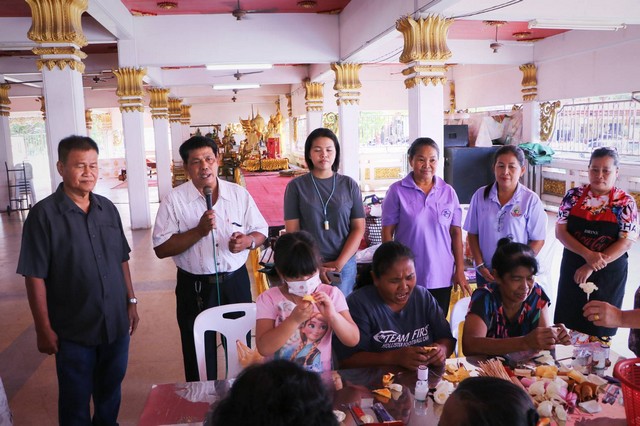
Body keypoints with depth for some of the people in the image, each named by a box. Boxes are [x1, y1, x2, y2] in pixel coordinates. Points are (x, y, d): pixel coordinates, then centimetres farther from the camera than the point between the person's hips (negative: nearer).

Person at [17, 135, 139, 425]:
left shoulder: (107, 208, 3)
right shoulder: (44, 214, -12)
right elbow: (35, 276, -12)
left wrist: (131, 301, 8)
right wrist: (44, 329, -12)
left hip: (116, 324, 4)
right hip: (73, 330, -4)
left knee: (110, 390, 21)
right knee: (76, 400, 13)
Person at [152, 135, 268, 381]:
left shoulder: (239, 194, 1)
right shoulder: (174, 200, -6)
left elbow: (261, 231, 7)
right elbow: (161, 249, -9)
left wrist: (248, 240, -16)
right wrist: (199, 231, -21)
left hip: (236, 281, 2)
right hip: (195, 287, -2)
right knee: (199, 354, 12)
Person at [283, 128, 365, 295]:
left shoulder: (349, 185, 3)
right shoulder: (296, 186, 0)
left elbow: (358, 228, 2)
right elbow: (292, 231, -2)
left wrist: (339, 263, -8)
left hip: (345, 265, 1)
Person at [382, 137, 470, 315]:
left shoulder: (448, 192, 4)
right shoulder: (397, 191, -5)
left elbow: (456, 233, 6)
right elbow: (387, 232, -3)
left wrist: (460, 270, 3)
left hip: (442, 276, 3)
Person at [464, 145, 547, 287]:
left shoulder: (531, 200, -9)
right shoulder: (480, 195, -4)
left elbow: (538, 241, -5)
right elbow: (473, 234, 2)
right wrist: (480, 265, -5)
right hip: (485, 272, 2)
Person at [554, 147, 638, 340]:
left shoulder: (626, 203, -7)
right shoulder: (574, 195, -3)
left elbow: (626, 242, -12)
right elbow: (560, 231, -7)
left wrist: (592, 267, -19)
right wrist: (588, 254, -21)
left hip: (608, 276, -1)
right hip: (572, 270, 1)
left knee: (600, 331, 13)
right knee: (567, 324, 11)